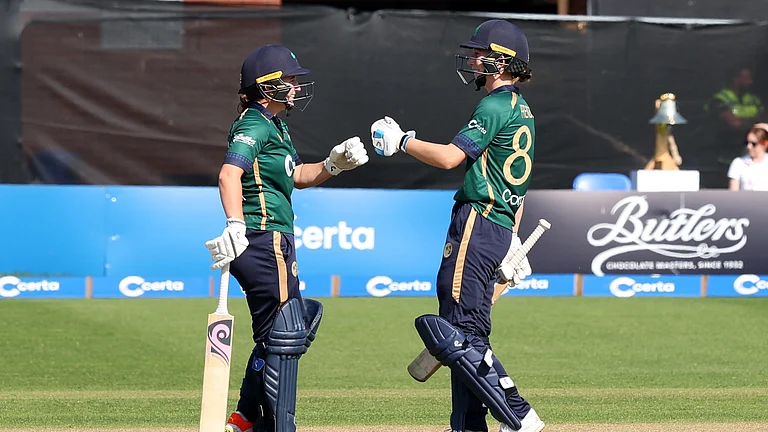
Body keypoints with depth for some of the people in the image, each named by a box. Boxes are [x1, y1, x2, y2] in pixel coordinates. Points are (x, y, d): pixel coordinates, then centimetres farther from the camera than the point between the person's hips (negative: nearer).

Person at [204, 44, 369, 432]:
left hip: (275, 244, 11)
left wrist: (334, 163, 9)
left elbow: (298, 175, 27)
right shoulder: (255, 126, -13)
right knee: (284, 337, -10)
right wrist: (235, 226, -40)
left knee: (275, 334, 16)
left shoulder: (274, 126, 19)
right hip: (263, 241, -11)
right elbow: (229, 174, -27)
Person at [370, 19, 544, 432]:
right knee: (468, 331, 12)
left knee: (461, 330, -14)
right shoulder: (520, 109, 21)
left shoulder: (495, 105, -11)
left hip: (477, 223, -10)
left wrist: (402, 141, -5)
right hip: (500, 227, 10)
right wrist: (513, 237, 27)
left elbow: (450, 156, -18)